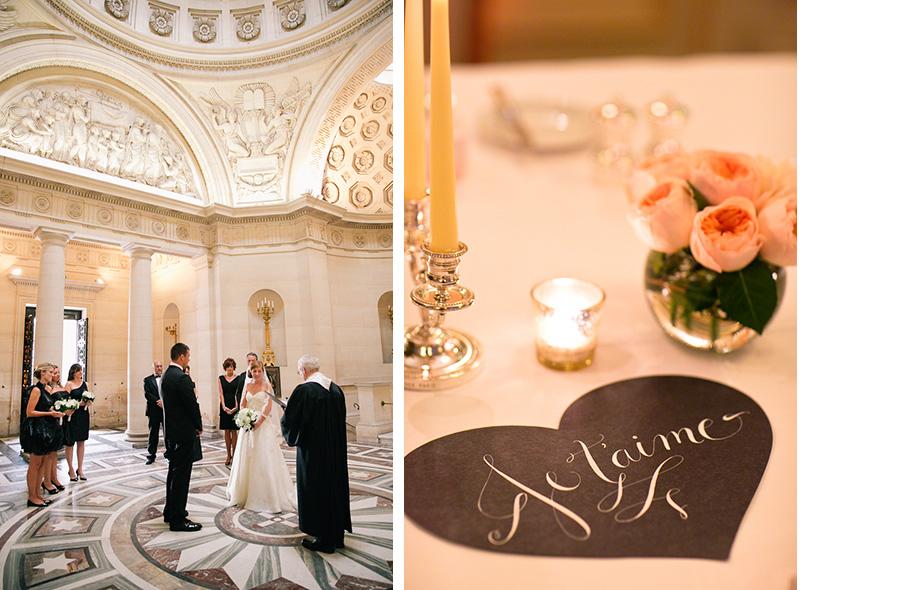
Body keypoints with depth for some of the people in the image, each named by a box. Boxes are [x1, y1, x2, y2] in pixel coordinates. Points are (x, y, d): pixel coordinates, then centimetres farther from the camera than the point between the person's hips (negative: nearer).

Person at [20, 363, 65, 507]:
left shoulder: (47, 388, 11)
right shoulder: (36, 389, -14)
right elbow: (29, 412, -17)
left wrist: (56, 411, 2)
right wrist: (50, 413, -19)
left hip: (46, 429, 9)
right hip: (36, 429, -9)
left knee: (43, 463, 13)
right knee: (35, 464, 1)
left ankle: (37, 494, 21)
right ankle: (32, 497, 10)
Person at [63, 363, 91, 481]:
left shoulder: (85, 384, 11)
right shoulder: (69, 384, -4)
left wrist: (87, 403, -2)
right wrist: (78, 403, -18)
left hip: (83, 415, 5)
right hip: (72, 415, -5)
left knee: (81, 442, 9)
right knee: (70, 442, 2)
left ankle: (80, 469, 16)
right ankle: (71, 469, 11)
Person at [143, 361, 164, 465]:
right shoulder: (148, 380, 6)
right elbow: (147, 394, -5)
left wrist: (164, 401, -14)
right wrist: (157, 401, -17)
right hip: (154, 410, -1)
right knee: (153, 434, 5)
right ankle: (151, 455, 13)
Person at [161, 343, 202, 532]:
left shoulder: (166, 375, 10)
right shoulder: (182, 378, -20)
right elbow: (192, 404, -19)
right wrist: (199, 426, -2)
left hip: (171, 430, 10)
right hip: (184, 432, -10)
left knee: (174, 472, 19)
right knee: (181, 475, -4)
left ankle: (170, 512, 30)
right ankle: (177, 520, 1)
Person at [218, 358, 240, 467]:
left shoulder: (238, 378, 0)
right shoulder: (221, 378, 7)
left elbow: (237, 393, -5)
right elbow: (221, 393, 2)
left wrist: (236, 407, -16)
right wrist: (224, 407, -11)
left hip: (235, 406, -2)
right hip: (224, 407, 2)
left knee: (234, 431, 1)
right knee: (226, 431, 6)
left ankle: (234, 454, 6)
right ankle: (228, 454, 12)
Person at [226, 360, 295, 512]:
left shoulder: (267, 385, -2)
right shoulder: (247, 386, 10)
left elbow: (269, 405, -10)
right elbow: (242, 404, 9)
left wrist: (259, 421, -18)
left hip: (263, 424, -4)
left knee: (265, 457, -5)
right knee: (247, 457, 9)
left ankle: (269, 495, 1)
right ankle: (245, 492, 22)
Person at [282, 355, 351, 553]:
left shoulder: (303, 390, -17)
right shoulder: (336, 389, 3)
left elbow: (289, 419, -12)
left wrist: (285, 419, 10)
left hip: (313, 451, -6)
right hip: (336, 450, 7)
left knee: (316, 492, 6)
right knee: (335, 487, 16)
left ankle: (324, 540, 14)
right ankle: (337, 535, 26)